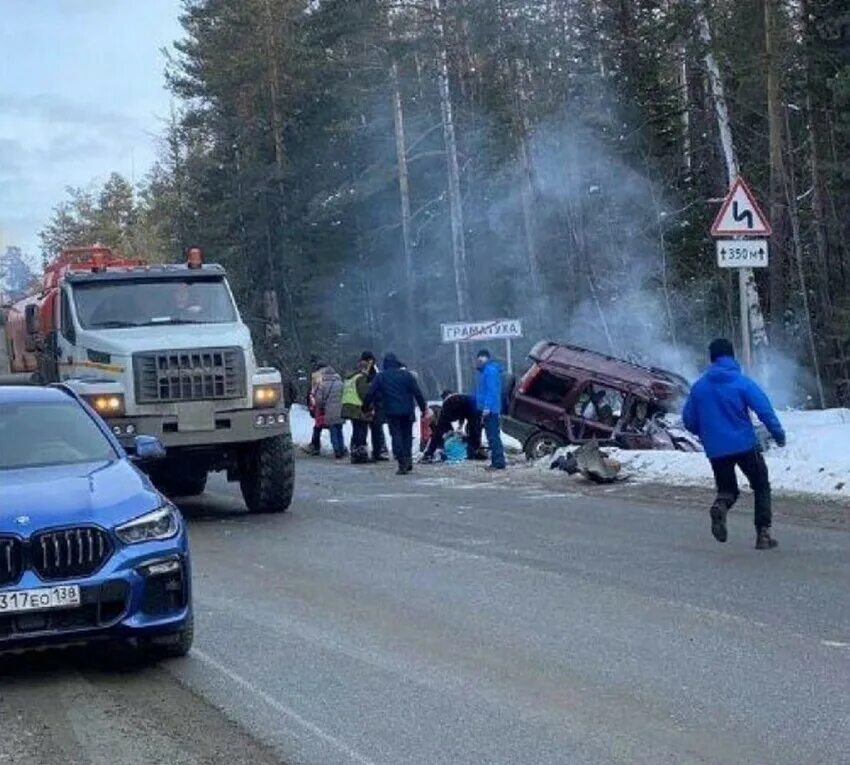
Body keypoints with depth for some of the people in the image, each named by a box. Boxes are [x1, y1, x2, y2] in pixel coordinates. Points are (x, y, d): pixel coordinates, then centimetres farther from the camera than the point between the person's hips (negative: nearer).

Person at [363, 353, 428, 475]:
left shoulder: (380, 377, 1)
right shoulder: (406, 374, 2)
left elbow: (370, 394, 1)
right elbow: (417, 393, 0)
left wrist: (366, 407, 13)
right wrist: (424, 408, 5)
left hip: (391, 412, -1)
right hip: (407, 411, 1)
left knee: (396, 436, 2)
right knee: (407, 435, 13)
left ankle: (402, 463, -7)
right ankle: (408, 460, 4)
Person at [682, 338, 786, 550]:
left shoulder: (699, 387, 2)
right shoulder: (742, 382, -8)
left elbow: (689, 420, 8)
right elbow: (764, 410, -14)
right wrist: (779, 435, -2)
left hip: (716, 450, 3)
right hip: (745, 445, -3)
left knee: (727, 489, 18)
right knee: (761, 487, 14)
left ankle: (721, 504, -17)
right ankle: (763, 533, 4)